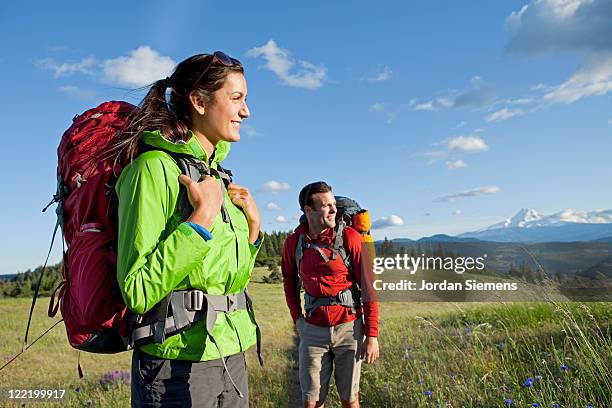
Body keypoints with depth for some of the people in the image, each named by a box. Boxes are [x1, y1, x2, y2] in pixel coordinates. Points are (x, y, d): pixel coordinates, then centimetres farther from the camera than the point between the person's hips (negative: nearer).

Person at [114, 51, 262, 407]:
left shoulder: (216, 173, 9)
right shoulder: (156, 167, -14)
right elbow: (138, 292, -20)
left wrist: (253, 225, 1)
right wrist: (202, 218, -21)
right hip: (178, 366, -7)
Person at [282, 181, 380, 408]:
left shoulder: (349, 237, -10)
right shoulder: (294, 242, -2)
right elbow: (289, 282, 16)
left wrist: (372, 335, -10)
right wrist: (298, 319, 6)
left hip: (349, 327, -2)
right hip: (313, 330, 2)